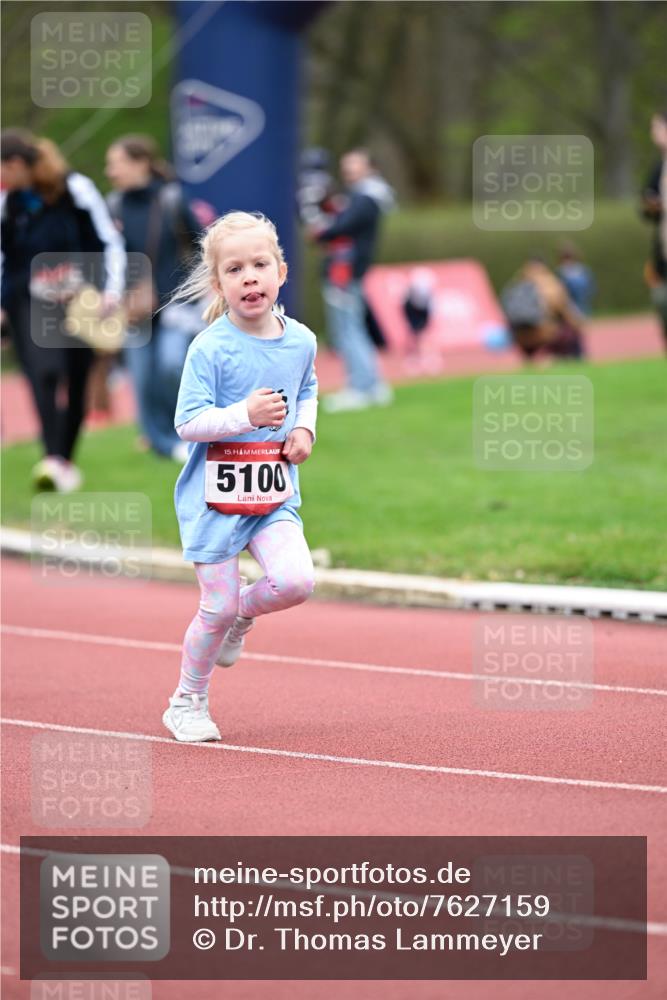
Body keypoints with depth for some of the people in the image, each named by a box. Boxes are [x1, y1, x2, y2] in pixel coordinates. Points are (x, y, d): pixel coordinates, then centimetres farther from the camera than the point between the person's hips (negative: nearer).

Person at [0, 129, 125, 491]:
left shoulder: (75, 189, -5)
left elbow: (109, 240, 1)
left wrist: (112, 289, -9)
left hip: (77, 301, 0)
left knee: (75, 385, 6)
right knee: (43, 374, -21)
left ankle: (65, 461, 22)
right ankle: (52, 460, -29)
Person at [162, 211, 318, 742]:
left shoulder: (301, 341, 1)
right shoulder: (210, 348, -15)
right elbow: (188, 423, -15)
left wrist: (304, 428, 2)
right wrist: (246, 413, -27)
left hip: (276, 491, 4)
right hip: (215, 494, -4)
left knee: (296, 581, -18)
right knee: (217, 608, 0)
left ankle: (243, 614, 16)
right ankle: (188, 703, 21)